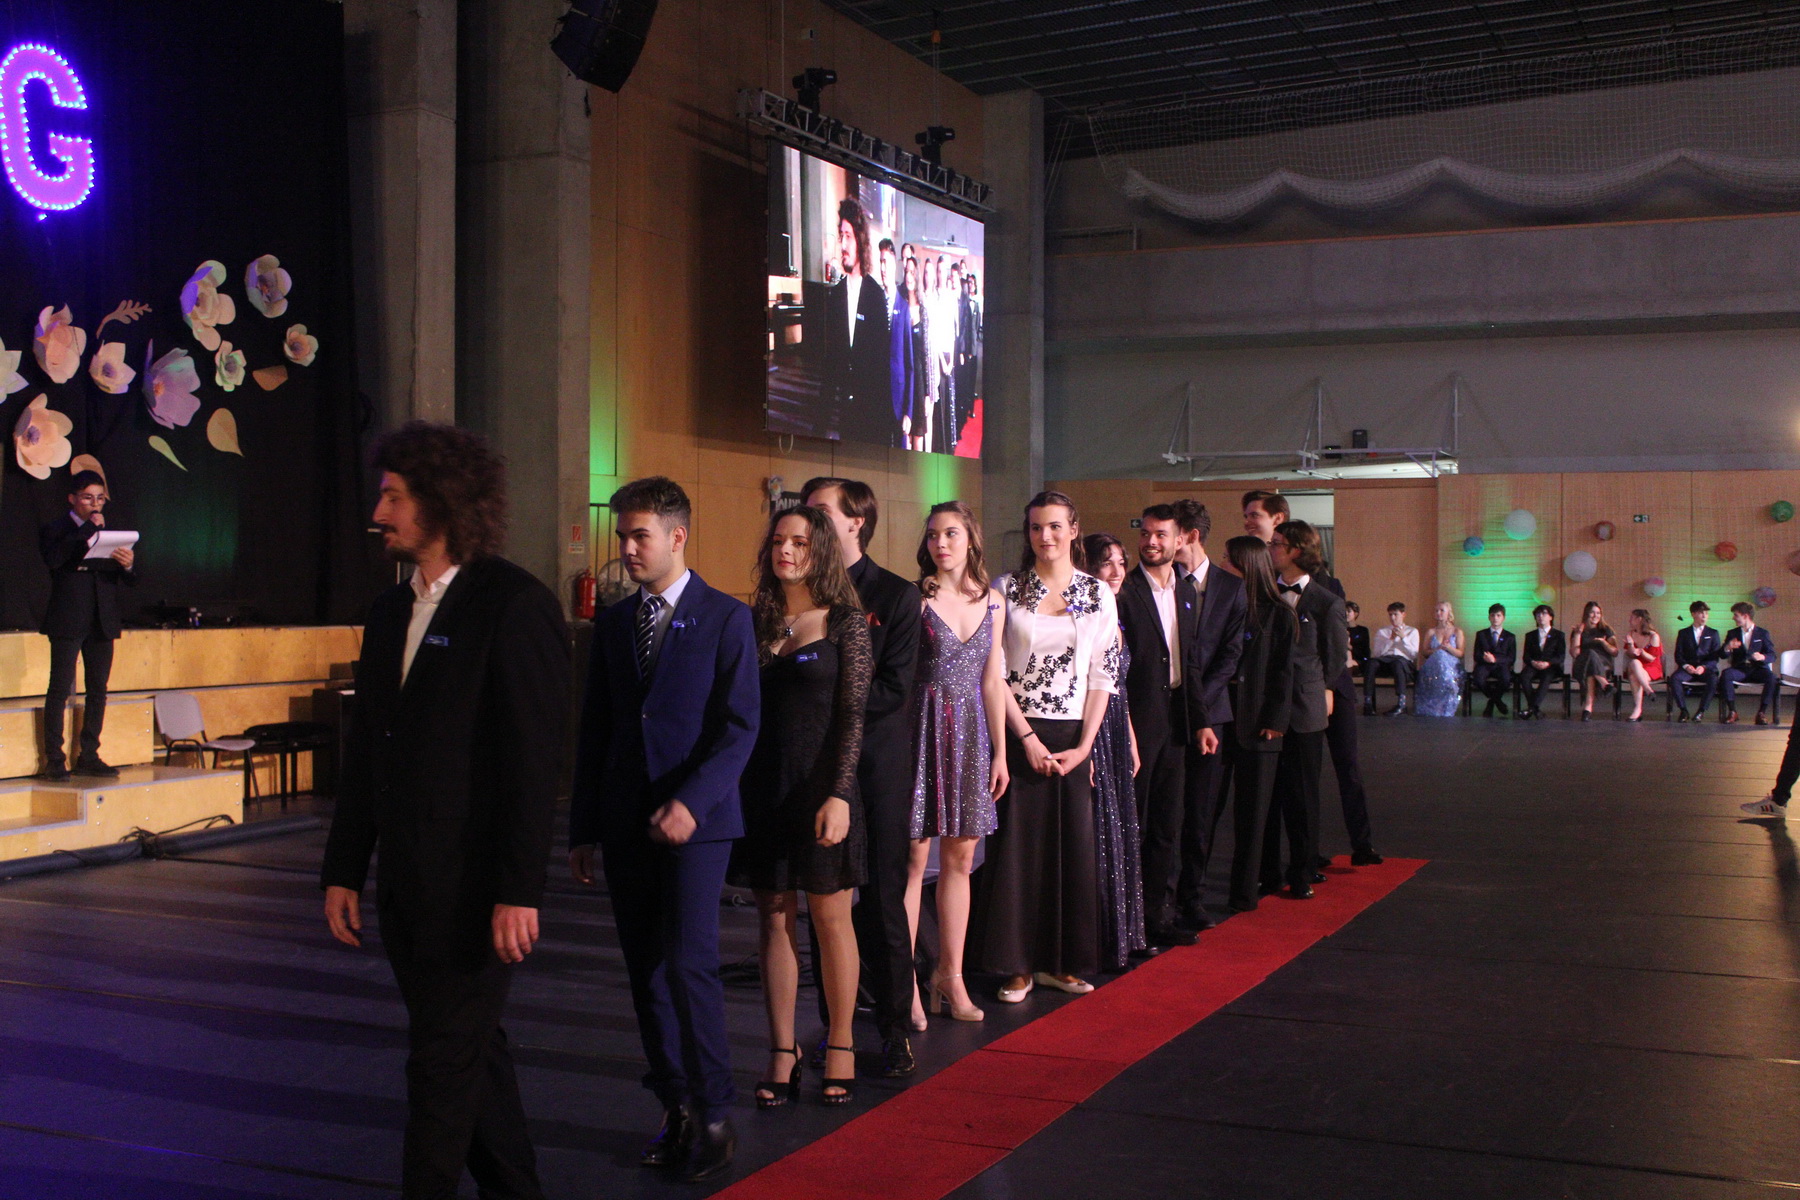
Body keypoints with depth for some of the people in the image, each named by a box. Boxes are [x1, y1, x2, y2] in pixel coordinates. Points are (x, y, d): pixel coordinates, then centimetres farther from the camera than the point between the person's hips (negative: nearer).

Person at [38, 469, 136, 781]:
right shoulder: (56, 530, 1)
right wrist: (89, 530, -18)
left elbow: (130, 579, 11)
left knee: (98, 690, 7)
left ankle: (89, 756, 15)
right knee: (60, 690, -4)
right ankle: (55, 760, -1)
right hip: (68, 622, -5)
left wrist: (128, 564, -12)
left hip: (103, 623, 5)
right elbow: (53, 558, -22)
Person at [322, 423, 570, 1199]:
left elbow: (535, 758, -16)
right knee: (470, 1049, 18)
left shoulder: (514, 605, -12)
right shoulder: (390, 612, 12)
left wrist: (519, 890, -19)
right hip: (406, 885, 8)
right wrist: (343, 870, 12)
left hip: (474, 887, -8)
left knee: (444, 1062, -1)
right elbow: (365, 750, 15)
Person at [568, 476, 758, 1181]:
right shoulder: (612, 623, 12)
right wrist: (583, 829, 10)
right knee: (645, 972, 7)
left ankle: (713, 1115, 2)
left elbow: (741, 725, -7)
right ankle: (676, 1110, 18)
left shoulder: (725, 618, -3)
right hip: (626, 824, 5)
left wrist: (691, 802, -18)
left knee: (688, 962, -12)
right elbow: (594, 732, 13)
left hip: (696, 819, -5)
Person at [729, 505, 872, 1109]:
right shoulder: (756, 622, 9)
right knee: (775, 920, 6)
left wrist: (839, 795, -16)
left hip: (820, 784, -4)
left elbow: (853, 714, -7)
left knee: (830, 918, 4)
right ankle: (782, 1053, 13)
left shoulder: (846, 622, -2)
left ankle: (840, 1046, 17)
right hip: (762, 786, 4)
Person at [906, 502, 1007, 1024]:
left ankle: (951, 975, 17)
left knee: (960, 857, 8)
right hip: (922, 730, -4)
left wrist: (1000, 751, 10)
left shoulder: (993, 603, 9)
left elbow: (992, 680, 12)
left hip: (971, 734, 5)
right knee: (914, 856, -2)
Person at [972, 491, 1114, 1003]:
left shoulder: (1099, 593, 5)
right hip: (1019, 733, -2)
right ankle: (1019, 965, 8)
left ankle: (1060, 961, 16)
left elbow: (1103, 676, 4)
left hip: (1074, 736, 2)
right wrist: (1028, 739, -10)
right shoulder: (1007, 589, 0)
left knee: (1073, 845, 4)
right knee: (1017, 846, -1)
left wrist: (1084, 745, -5)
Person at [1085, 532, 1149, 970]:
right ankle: (1100, 945, 5)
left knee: (1120, 833, 14)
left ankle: (1121, 934, 24)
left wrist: (1132, 742, 19)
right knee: (1097, 836, -3)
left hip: (1117, 737, 9)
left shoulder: (1115, 619, 14)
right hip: (1088, 733, -9)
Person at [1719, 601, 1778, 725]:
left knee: (1771, 677, -34)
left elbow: (1772, 656, 2)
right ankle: (1732, 712, -28)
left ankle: (1761, 713, -25)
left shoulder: (1762, 633, 10)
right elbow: (1722, 656, 9)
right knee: (1725, 674, -32)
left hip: (1758, 668, -1)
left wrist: (1762, 657, -22)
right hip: (1740, 669, 1)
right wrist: (1727, 648, -14)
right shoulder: (1732, 634, 17)